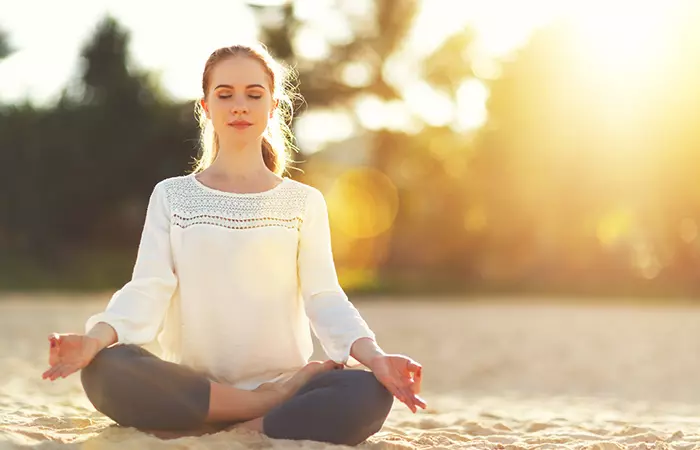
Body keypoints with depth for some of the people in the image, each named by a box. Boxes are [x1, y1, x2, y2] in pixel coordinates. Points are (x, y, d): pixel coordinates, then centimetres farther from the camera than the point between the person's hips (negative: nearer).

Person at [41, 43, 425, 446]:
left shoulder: (304, 202, 11)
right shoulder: (171, 196, 11)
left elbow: (325, 298, -1)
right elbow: (147, 291, -2)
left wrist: (374, 355, -22)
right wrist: (97, 337, -24)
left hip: (282, 378, -1)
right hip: (193, 388, 1)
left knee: (370, 396, -32)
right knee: (105, 370, -32)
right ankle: (273, 403, -20)